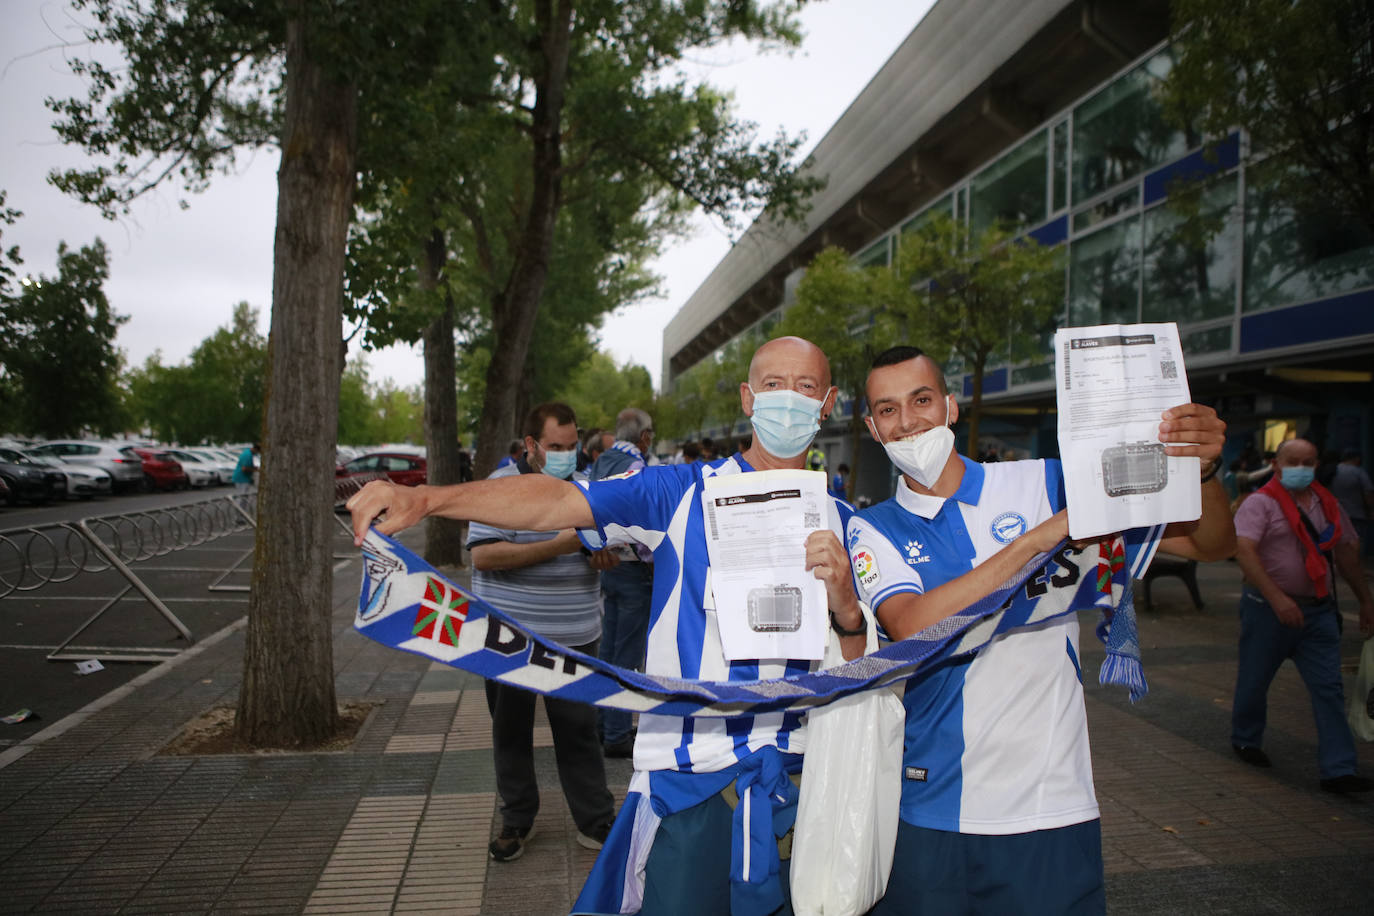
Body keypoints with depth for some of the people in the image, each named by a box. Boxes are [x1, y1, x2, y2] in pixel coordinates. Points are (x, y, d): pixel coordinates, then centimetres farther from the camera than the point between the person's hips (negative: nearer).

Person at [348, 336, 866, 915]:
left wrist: (845, 607, -17)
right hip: (687, 777, -3)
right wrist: (425, 497, -28)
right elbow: (555, 501, -15)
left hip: (792, 777, 3)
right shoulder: (683, 492, -3)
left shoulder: (839, 521, 6)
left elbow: (859, 669, 6)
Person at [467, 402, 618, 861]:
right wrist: (556, 546, -23)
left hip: (574, 637, 2)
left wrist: (604, 551, -12)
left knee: (578, 730, 7)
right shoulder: (502, 487, -8)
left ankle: (596, 823, 20)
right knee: (511, 730, 12)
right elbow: (483, 555, -19)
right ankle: (517, 821, 29)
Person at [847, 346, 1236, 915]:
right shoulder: (873, 530, 0)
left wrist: (1202, 468, -21)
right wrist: (1036, 539, -23)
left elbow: (1210, 544, 0)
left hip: (1048, 810, 0)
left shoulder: (1043, 487, -1)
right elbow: (911, 627, -19)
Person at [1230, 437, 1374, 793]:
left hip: (1318, 610, 5)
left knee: (1329, 688, -1)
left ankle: (1337, 770, 3)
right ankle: (1245, 740, 32)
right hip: (1268, 608, -5)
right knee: (1254, 680, 9)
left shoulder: (1327, 503, 11)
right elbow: (1243, 550, -21)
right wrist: (1277, 598, -29)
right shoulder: (1261, 503, -9)